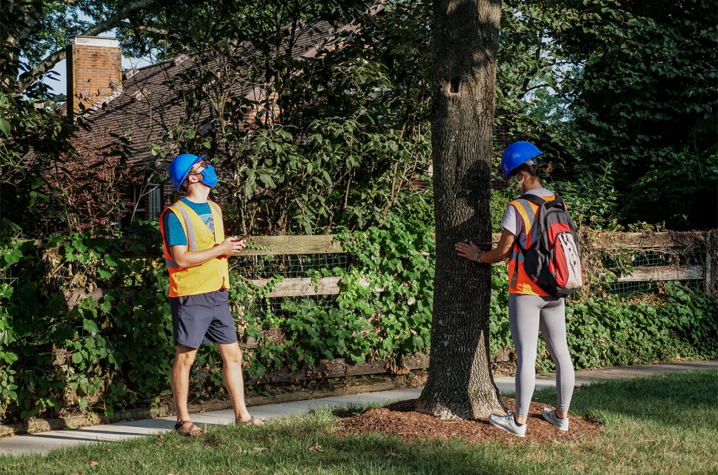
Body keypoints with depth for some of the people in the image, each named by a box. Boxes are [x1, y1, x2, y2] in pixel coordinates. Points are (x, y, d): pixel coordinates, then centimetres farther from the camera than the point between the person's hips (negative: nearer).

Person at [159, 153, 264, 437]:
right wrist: (220, 249, -15)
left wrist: (231, 247, 2)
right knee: (185, 358, 0)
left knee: (232, 355, 7)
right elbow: (181, 258, -18)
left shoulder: (214, 209, 15)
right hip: (190, 296, -7)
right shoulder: (176, 214, -10)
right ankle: (183, 420, 8)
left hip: (217, 293, 7)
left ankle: (241, 414, 15)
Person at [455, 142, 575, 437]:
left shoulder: (517, 208, -14)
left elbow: (502, 252, -8)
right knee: (560, 353, 12)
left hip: (525, 292, -6)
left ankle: (519, 421, 2)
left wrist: (477, 256, 11)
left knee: (526, 356, -3)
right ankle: (562, 415, 22)